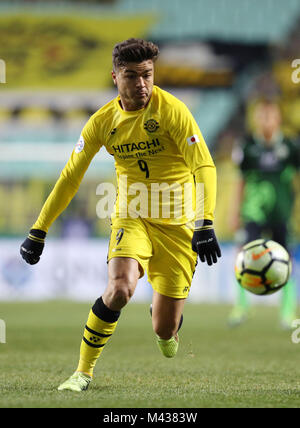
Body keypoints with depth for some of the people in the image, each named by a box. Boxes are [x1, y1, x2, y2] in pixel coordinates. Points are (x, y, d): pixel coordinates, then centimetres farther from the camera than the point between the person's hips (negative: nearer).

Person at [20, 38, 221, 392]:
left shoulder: (171, 110, -14)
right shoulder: (103, 121, -2)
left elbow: (204, 167, -19)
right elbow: (70, 177, 6)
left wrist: (205, 225, -32)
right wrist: (38, 231, 4)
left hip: (177, 224, -2)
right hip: (131, 215, 2)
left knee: (165, 330, -1)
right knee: (119, 288, -28)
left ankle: (163, 319, 40)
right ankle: (83, 371, -10)